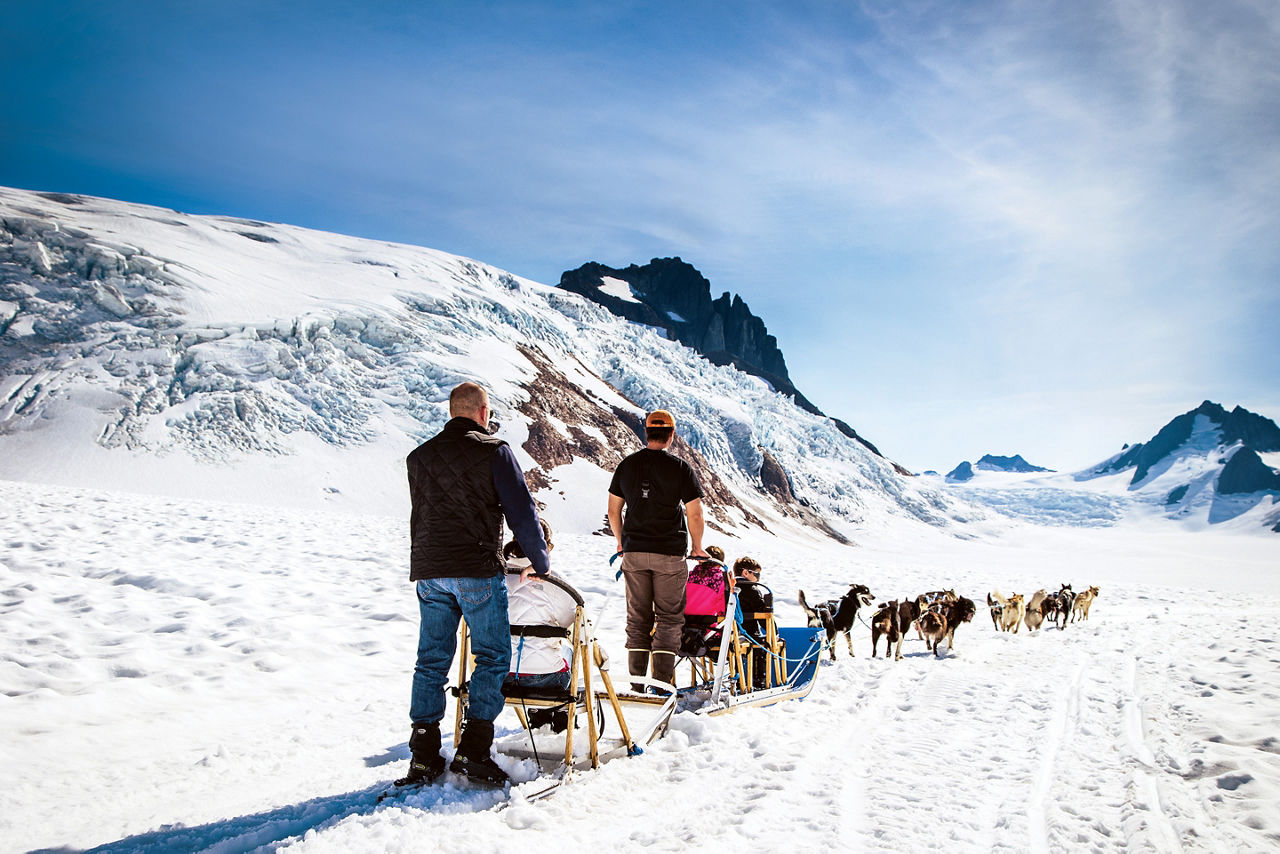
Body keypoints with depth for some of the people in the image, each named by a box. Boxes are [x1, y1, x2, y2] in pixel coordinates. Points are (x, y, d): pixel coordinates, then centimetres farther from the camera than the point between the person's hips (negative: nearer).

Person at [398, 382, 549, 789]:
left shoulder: (420, 456, 14)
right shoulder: (493, 451, -4)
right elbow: (522, 511, -4)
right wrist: (540, 563, 6)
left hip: (428, 572, 6)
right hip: (478, 572, -5)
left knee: (431, 661, 10)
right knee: (493, 656, 2)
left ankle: (424, 755, 9)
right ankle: (473, 749, -4)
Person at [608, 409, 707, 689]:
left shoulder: (627, 465, 3)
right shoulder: (680, 467, -8)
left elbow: (613, 510, 8)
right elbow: (694, 513, -8)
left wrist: (622, 541, 22)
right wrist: (697, 547, 7)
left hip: (634, 552, 3)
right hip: (670, 554, -3)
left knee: (637, 617, 11)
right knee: (669, 617, 6)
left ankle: (637, 680, 13)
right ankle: (663, 681, 3)